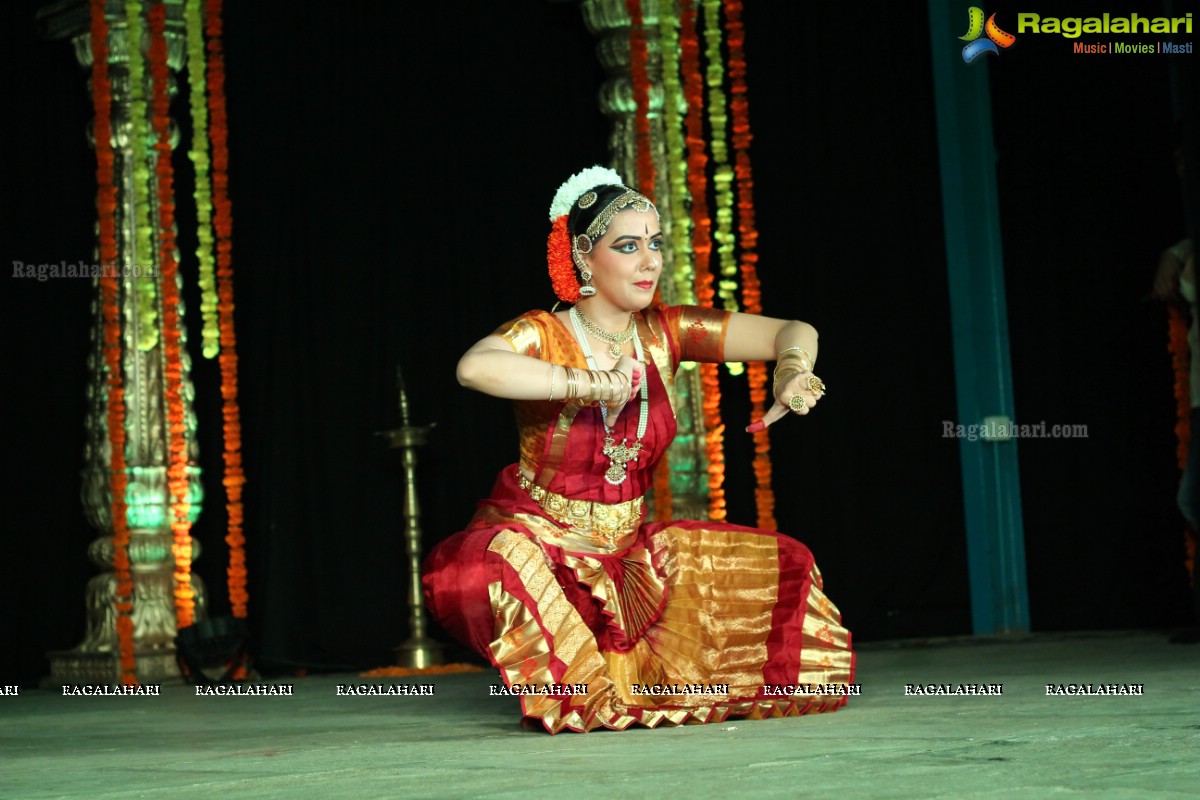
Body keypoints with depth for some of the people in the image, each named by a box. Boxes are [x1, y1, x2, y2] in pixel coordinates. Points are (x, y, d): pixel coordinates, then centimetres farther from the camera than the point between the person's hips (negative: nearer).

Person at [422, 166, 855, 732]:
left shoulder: (664, 334, 0)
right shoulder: (544, 336, -14)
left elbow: (793, 332, -1)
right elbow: (475, 367, -38)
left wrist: (791, 370, -24)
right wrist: (587, 382, -37)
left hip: (626, 549, 5)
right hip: (540, 539, -5)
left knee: (783, 567, -1)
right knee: (498, 565, -40)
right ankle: (569, 692, -13)